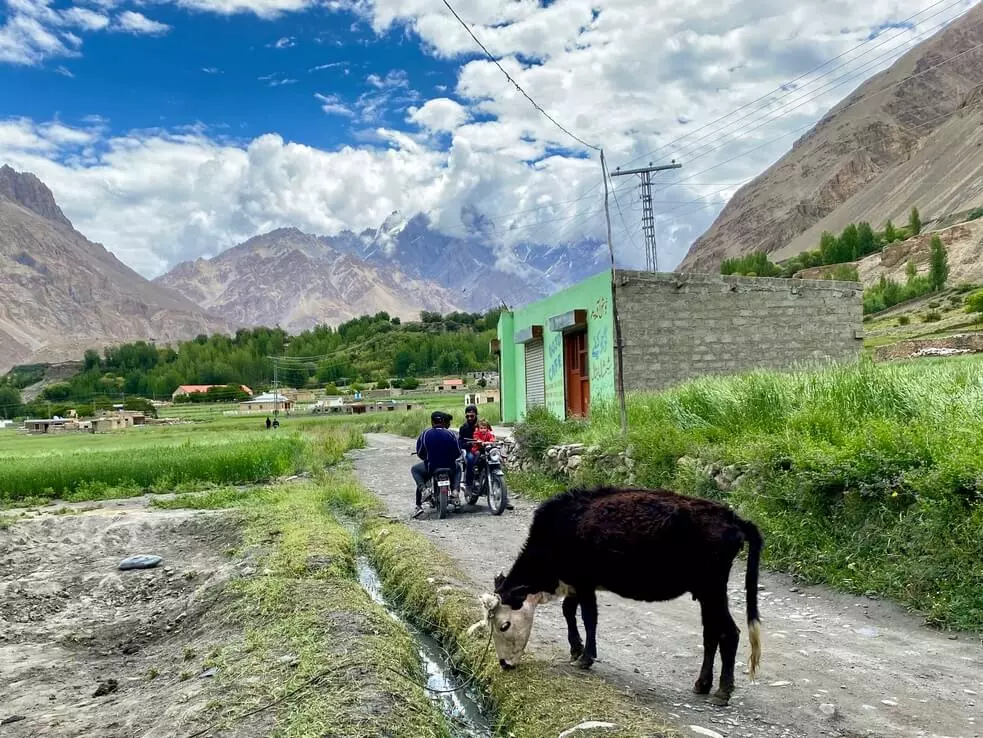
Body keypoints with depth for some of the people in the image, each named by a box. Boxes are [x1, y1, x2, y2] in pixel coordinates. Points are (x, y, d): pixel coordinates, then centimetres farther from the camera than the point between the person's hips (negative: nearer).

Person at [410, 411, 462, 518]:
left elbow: (419, 453, 1)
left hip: (431, 468, -1)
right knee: (457, 469, 37)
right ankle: (455, 490, 9)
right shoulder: (450, 434, -4)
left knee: (415, 469, 28)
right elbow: (458, 453, 1)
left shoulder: (425, 434, -5)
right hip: (449, 467, 1)